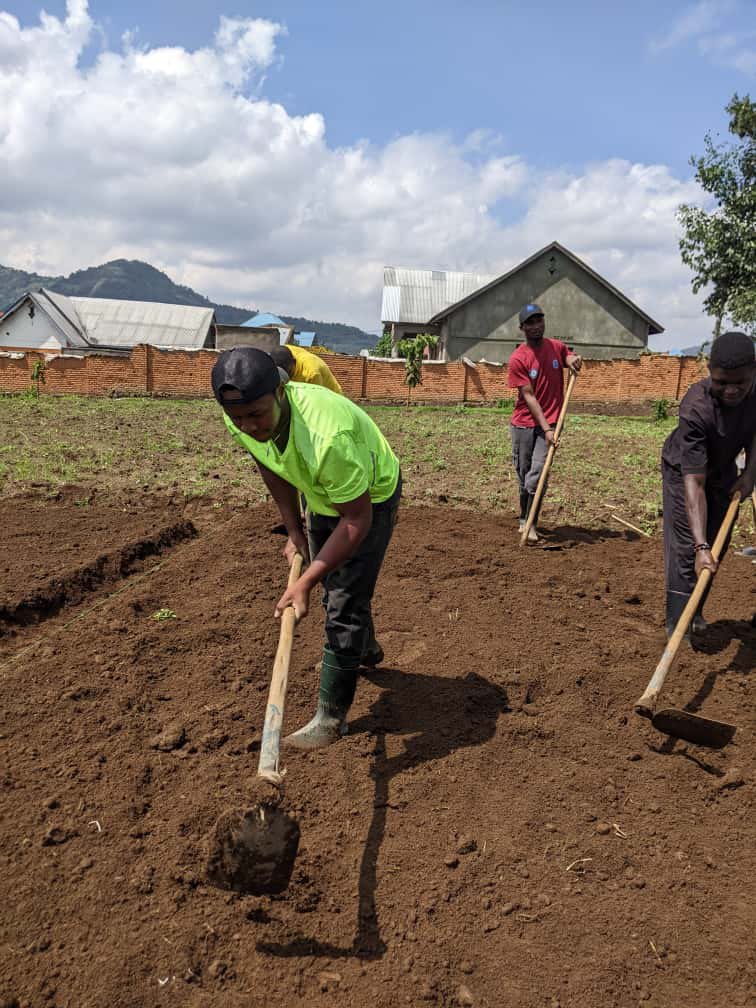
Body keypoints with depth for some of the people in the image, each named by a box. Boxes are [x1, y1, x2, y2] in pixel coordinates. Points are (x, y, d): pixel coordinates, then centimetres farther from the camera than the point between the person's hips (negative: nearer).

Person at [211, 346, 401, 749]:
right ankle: (366, 650, 53)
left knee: (344, 607, -9)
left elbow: (357, 520, -35)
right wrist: (294, 530, -2)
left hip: (370, 498, -7)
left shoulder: (327, 438, -46)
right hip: (321, 496, 7)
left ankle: (331, 719, 6)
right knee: (332, 588, 24)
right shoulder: (241, 420, -24)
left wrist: (305, 582, -36)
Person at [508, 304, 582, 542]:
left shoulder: (557, 347, 1)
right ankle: (524, 518, 28)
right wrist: (546, 428, -20)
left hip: (549, 423, 1)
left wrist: (574, 360, -4)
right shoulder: (517, 359, -10)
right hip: (524, 424, -1)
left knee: (537, 473, -10)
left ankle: (531, 525, -4)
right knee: (523, 475, 9)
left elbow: (570, 358, 23)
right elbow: (529, 397, -14)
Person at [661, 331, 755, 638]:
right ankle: (677, 623, -4)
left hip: (723, 470, 6)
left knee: (717, 544, 9)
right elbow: (694, 482, -42)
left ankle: (695, 612, 24)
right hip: (684, 470, -6)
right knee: (685, 546, -12)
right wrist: (700, 546, -47)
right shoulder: (696, 408, -40)